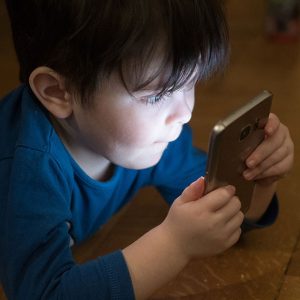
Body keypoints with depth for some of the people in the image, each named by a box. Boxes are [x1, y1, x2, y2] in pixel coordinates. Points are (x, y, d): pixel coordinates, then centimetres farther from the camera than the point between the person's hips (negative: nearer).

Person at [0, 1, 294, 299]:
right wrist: (175, 243, -42)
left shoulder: (150, 131, -14)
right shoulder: (27, 165, -34)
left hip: (85, 257, 5)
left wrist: (259, 176, -21)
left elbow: (211, 207, -2)